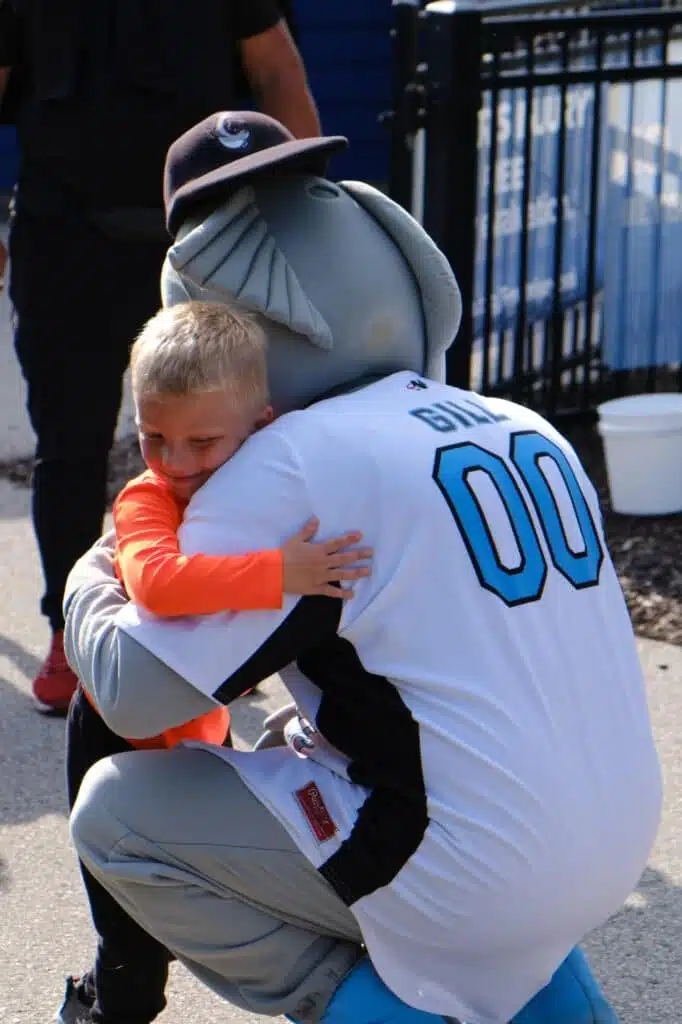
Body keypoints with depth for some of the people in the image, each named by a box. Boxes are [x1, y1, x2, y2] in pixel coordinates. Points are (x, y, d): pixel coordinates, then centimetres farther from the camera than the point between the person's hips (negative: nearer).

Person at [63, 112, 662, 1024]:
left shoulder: (294, 461, -12)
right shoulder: (528, 432, 9)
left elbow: (135, 694, -11)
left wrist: (90, 587, 11)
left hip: (467, 889, -7)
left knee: (115, 812, 4)